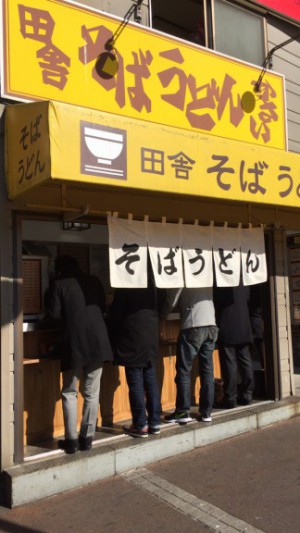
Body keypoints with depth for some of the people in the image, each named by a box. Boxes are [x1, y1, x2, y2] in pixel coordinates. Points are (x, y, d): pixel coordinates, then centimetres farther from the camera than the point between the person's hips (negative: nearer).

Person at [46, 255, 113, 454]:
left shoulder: (59, 285, -1)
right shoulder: (95, 281, 9)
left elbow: (54, 313, -3)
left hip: (74, 343, -3)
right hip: (97, 341, 3)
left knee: (70, 393, 10)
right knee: (92, 393, 9)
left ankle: (71, 440, 10)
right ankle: (87, 438, 14)